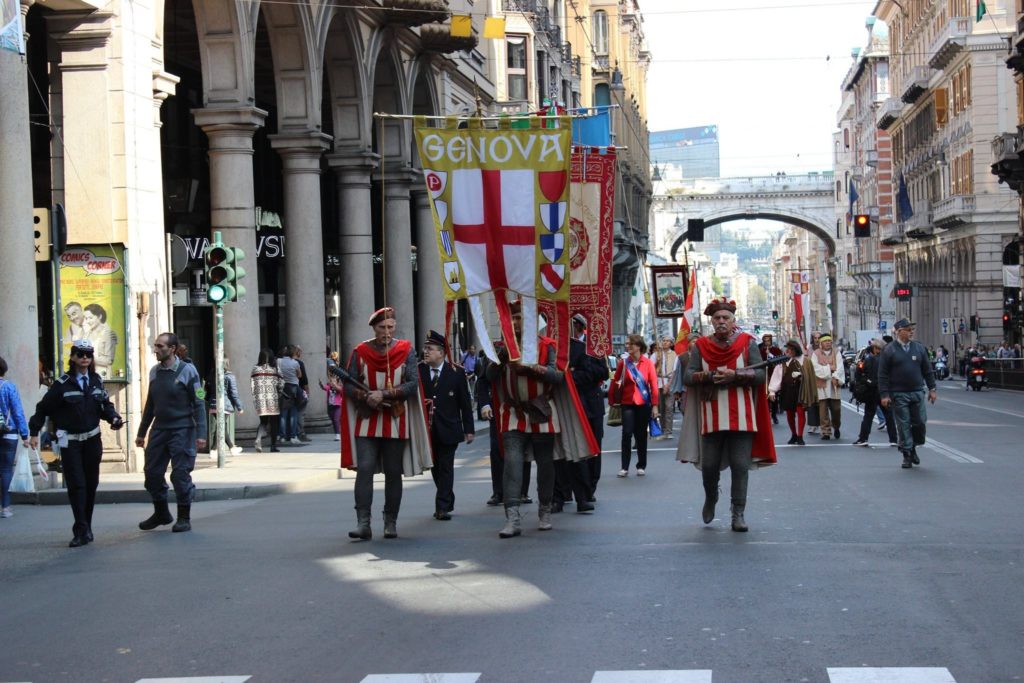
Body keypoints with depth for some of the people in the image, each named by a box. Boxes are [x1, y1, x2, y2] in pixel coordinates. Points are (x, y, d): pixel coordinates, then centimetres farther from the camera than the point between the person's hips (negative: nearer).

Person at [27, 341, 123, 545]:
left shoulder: (96, 381, 6)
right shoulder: (63, 384, -7)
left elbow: (105, 405, 12)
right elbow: (43, 408, -2)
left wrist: (114, 418, -8)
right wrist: (34, 432, -4)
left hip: (92, 439, 4)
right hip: (70, 440, -4)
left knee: (91, 484, 9)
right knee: (76, 485, -10)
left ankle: (87, 528, 21)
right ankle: (81, 531, -10)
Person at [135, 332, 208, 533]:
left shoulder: (187, 371, -7)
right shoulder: (154, 372, 10)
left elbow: (199, 404, -8)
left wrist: (200, 434, -15)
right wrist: (141, 432, 20)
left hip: (181, 430, -6)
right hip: (159, 430, 6)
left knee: (181, 474, -5)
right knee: (152, 473, 6)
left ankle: (184, 518, 8)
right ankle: (161, 513, 24)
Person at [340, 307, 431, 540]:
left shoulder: (406, 350, 2)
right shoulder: (360, 352, 3)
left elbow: (413, 383, -7)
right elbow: (349, 385, 2)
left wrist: (384, 394, -17)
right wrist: (366, 396, -17)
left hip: (396, 422, 0)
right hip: (366, 422, 0)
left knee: (393, 473, 6)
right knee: (364, 469, -11)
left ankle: (391, 523, 16)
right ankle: (363, 523, -12)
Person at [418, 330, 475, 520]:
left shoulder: (456, 372, -3)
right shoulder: (418, 371, 0)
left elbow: (465, 403, 0)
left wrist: (468, 429, -1)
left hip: (448, 429, -2)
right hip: (426, 428, 3)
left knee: (446, 468, -2)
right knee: (435, 468, 12)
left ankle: (442, 507, 0)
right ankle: (447, 502, 27)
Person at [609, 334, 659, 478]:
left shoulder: (647, 363, -3)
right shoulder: (624, 363, 2)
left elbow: (653, 384, -3)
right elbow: (616, 382, 3)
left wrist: (655, 405, -7)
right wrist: (612, 401, -2)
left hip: (643, 403, 0)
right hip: (627, 403, 0)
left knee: (641, 435, 8)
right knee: (626, 433, -7)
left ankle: (641, 466, 20)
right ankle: (624, 467, -1)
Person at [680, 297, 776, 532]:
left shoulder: (747, 343, 4)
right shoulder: (701, 346, 7)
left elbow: (760, 374, -2)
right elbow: (688, 376, 2)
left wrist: (734, 375, -16)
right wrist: (709, 376, -16)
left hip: (741, 416, -1)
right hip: (711, 417, 1)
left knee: (740, 465, -3)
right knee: (709, 464, 4)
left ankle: (738, 514, 3)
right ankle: (710, 499, 33)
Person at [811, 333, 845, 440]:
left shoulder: (836, 353, 9)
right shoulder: (816, 354, 4)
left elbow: (840, 367, -3)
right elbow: (816, 368, -10)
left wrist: (836, 377, -18)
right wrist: (829, 368, -11)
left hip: (834, 384, 2)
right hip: (821, 384, -1)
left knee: (836, 408, 3)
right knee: (823, 410, -3)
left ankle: (836, 427, 28)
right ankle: (826, 432, 1)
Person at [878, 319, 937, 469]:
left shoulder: (919, 347, 8)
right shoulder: (889, 351, -3)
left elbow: (927, 370, 12)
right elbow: (883, 375, -4)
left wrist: (932, 389, 7)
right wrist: (884, 394, -10)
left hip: (917, 392, 3)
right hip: (899, 395, -3)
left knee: (920, 422, 1)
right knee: (904, 425, 0)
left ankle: (913, 448, 23)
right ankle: (907, 455, 8)